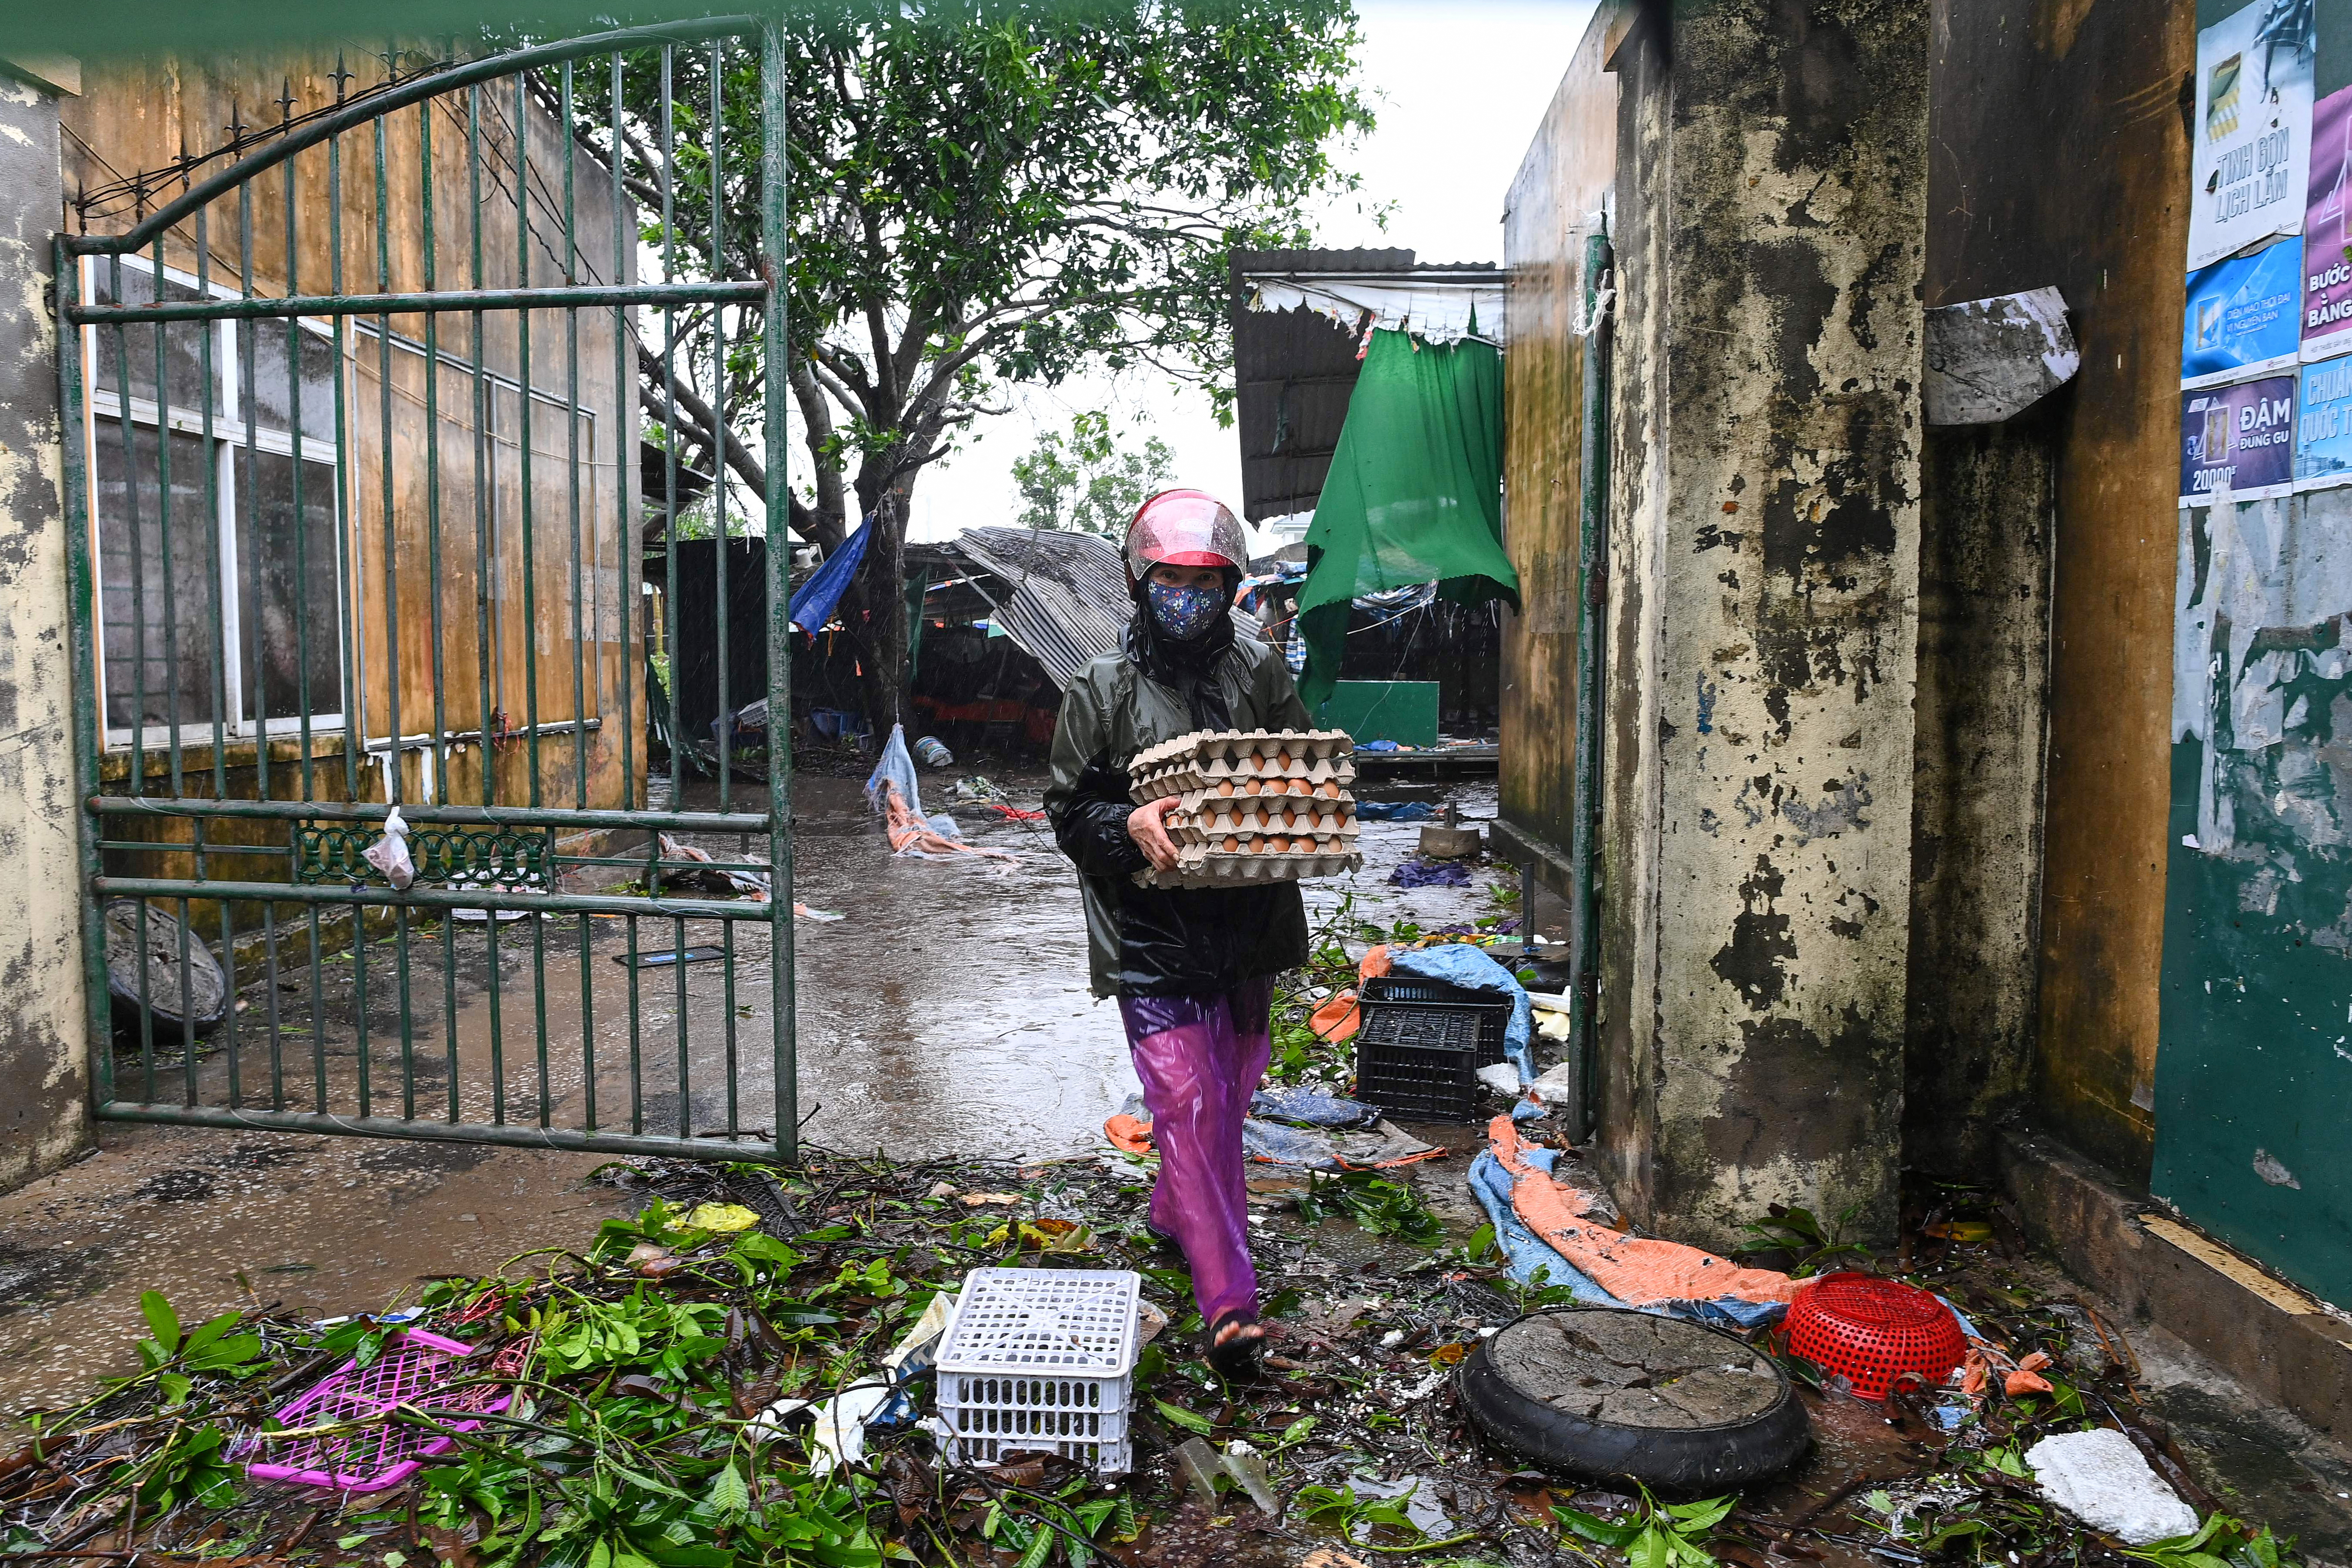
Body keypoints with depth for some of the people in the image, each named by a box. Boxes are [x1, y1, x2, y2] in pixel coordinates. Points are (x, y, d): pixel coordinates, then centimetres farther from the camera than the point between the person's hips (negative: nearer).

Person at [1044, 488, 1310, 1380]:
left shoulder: (1261, 673, 5)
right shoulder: (1104, 690, -2)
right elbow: (1067, 809, -1)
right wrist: (1129, 826, -22)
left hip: (1247, 929, 4)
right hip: (1151, 938, -4)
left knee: (1229, 1097, 18)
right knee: (1188, 1104, -11)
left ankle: (1174, 1215, 45)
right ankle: (1229, 1306, -7)